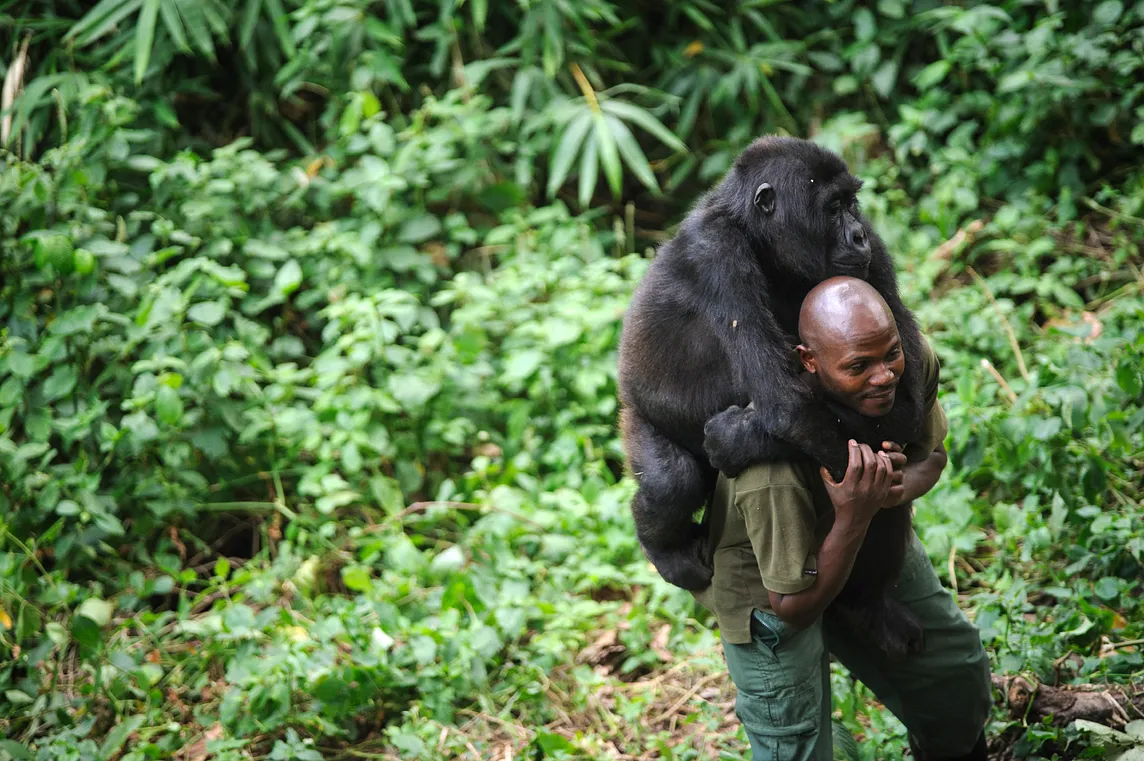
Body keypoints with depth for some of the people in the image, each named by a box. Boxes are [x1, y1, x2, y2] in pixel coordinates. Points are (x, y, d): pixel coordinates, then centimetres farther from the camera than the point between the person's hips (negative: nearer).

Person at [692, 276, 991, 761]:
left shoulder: (912, 362, -27)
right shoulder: (772, 476, -44)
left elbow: (931, 455, -5)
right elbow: (793, 608, -30)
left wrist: (898, 486, -30)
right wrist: (852, 517, -46)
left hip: (877, 545, 6)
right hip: (770, 584, -6)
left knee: (958, 675, 21)